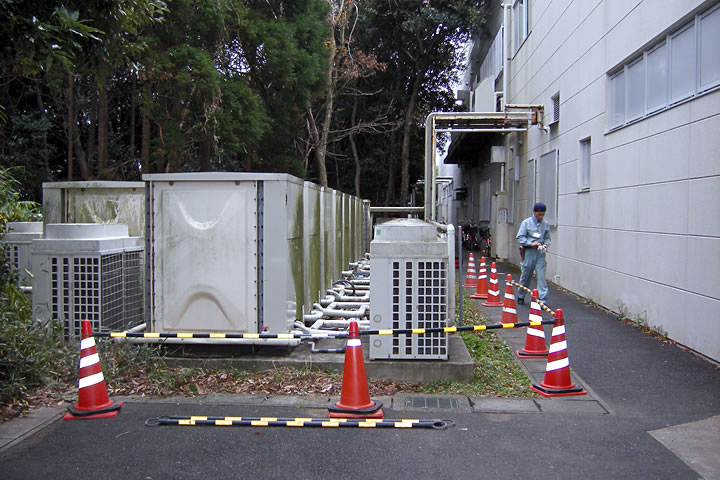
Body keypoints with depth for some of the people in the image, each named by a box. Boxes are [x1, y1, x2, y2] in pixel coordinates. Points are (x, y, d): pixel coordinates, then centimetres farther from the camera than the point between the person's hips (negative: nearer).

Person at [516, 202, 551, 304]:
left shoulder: (546, 224, 7)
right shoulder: (526, 222, -2)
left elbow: (547, 238, 14)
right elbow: (520, 237, -4)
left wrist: (546, 244, -7)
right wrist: (531, 243, -16)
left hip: (540, 253, 2)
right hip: (529, 251, -1)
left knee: (541, 276, -7)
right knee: (526, 275, 9)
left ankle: (542, 300, -7)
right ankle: (521, 296, 29)